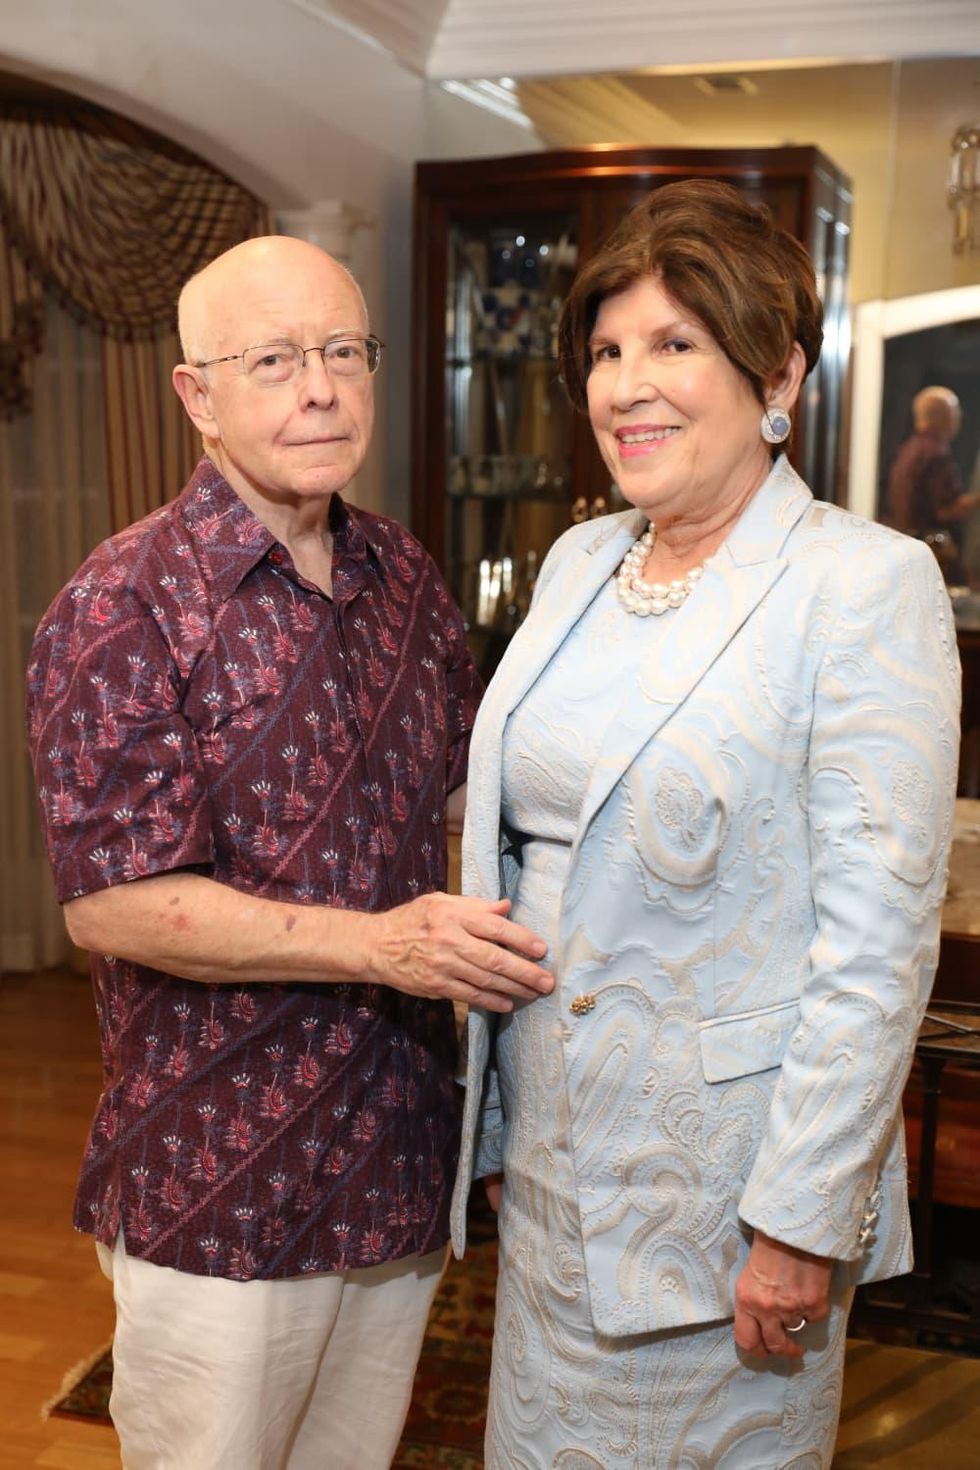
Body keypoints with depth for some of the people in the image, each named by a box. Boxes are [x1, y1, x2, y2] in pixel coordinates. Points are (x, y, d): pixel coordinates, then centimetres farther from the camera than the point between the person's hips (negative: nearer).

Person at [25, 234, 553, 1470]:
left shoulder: (401, 572, 6)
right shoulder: (124, 608, -14)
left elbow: (467, 776, 19)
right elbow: (109, 899, -19)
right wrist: (377, 943, -24)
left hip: (399, 1159, 6)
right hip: (221, 1184, -6)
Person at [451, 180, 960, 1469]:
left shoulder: (867, 584, -14)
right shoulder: (578, 563, 6)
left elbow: (879, 935, -17)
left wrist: (803, 1220, -17)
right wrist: (490, 1123, 13)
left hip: (723, 1188, -6)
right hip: (552, 1168, 6)